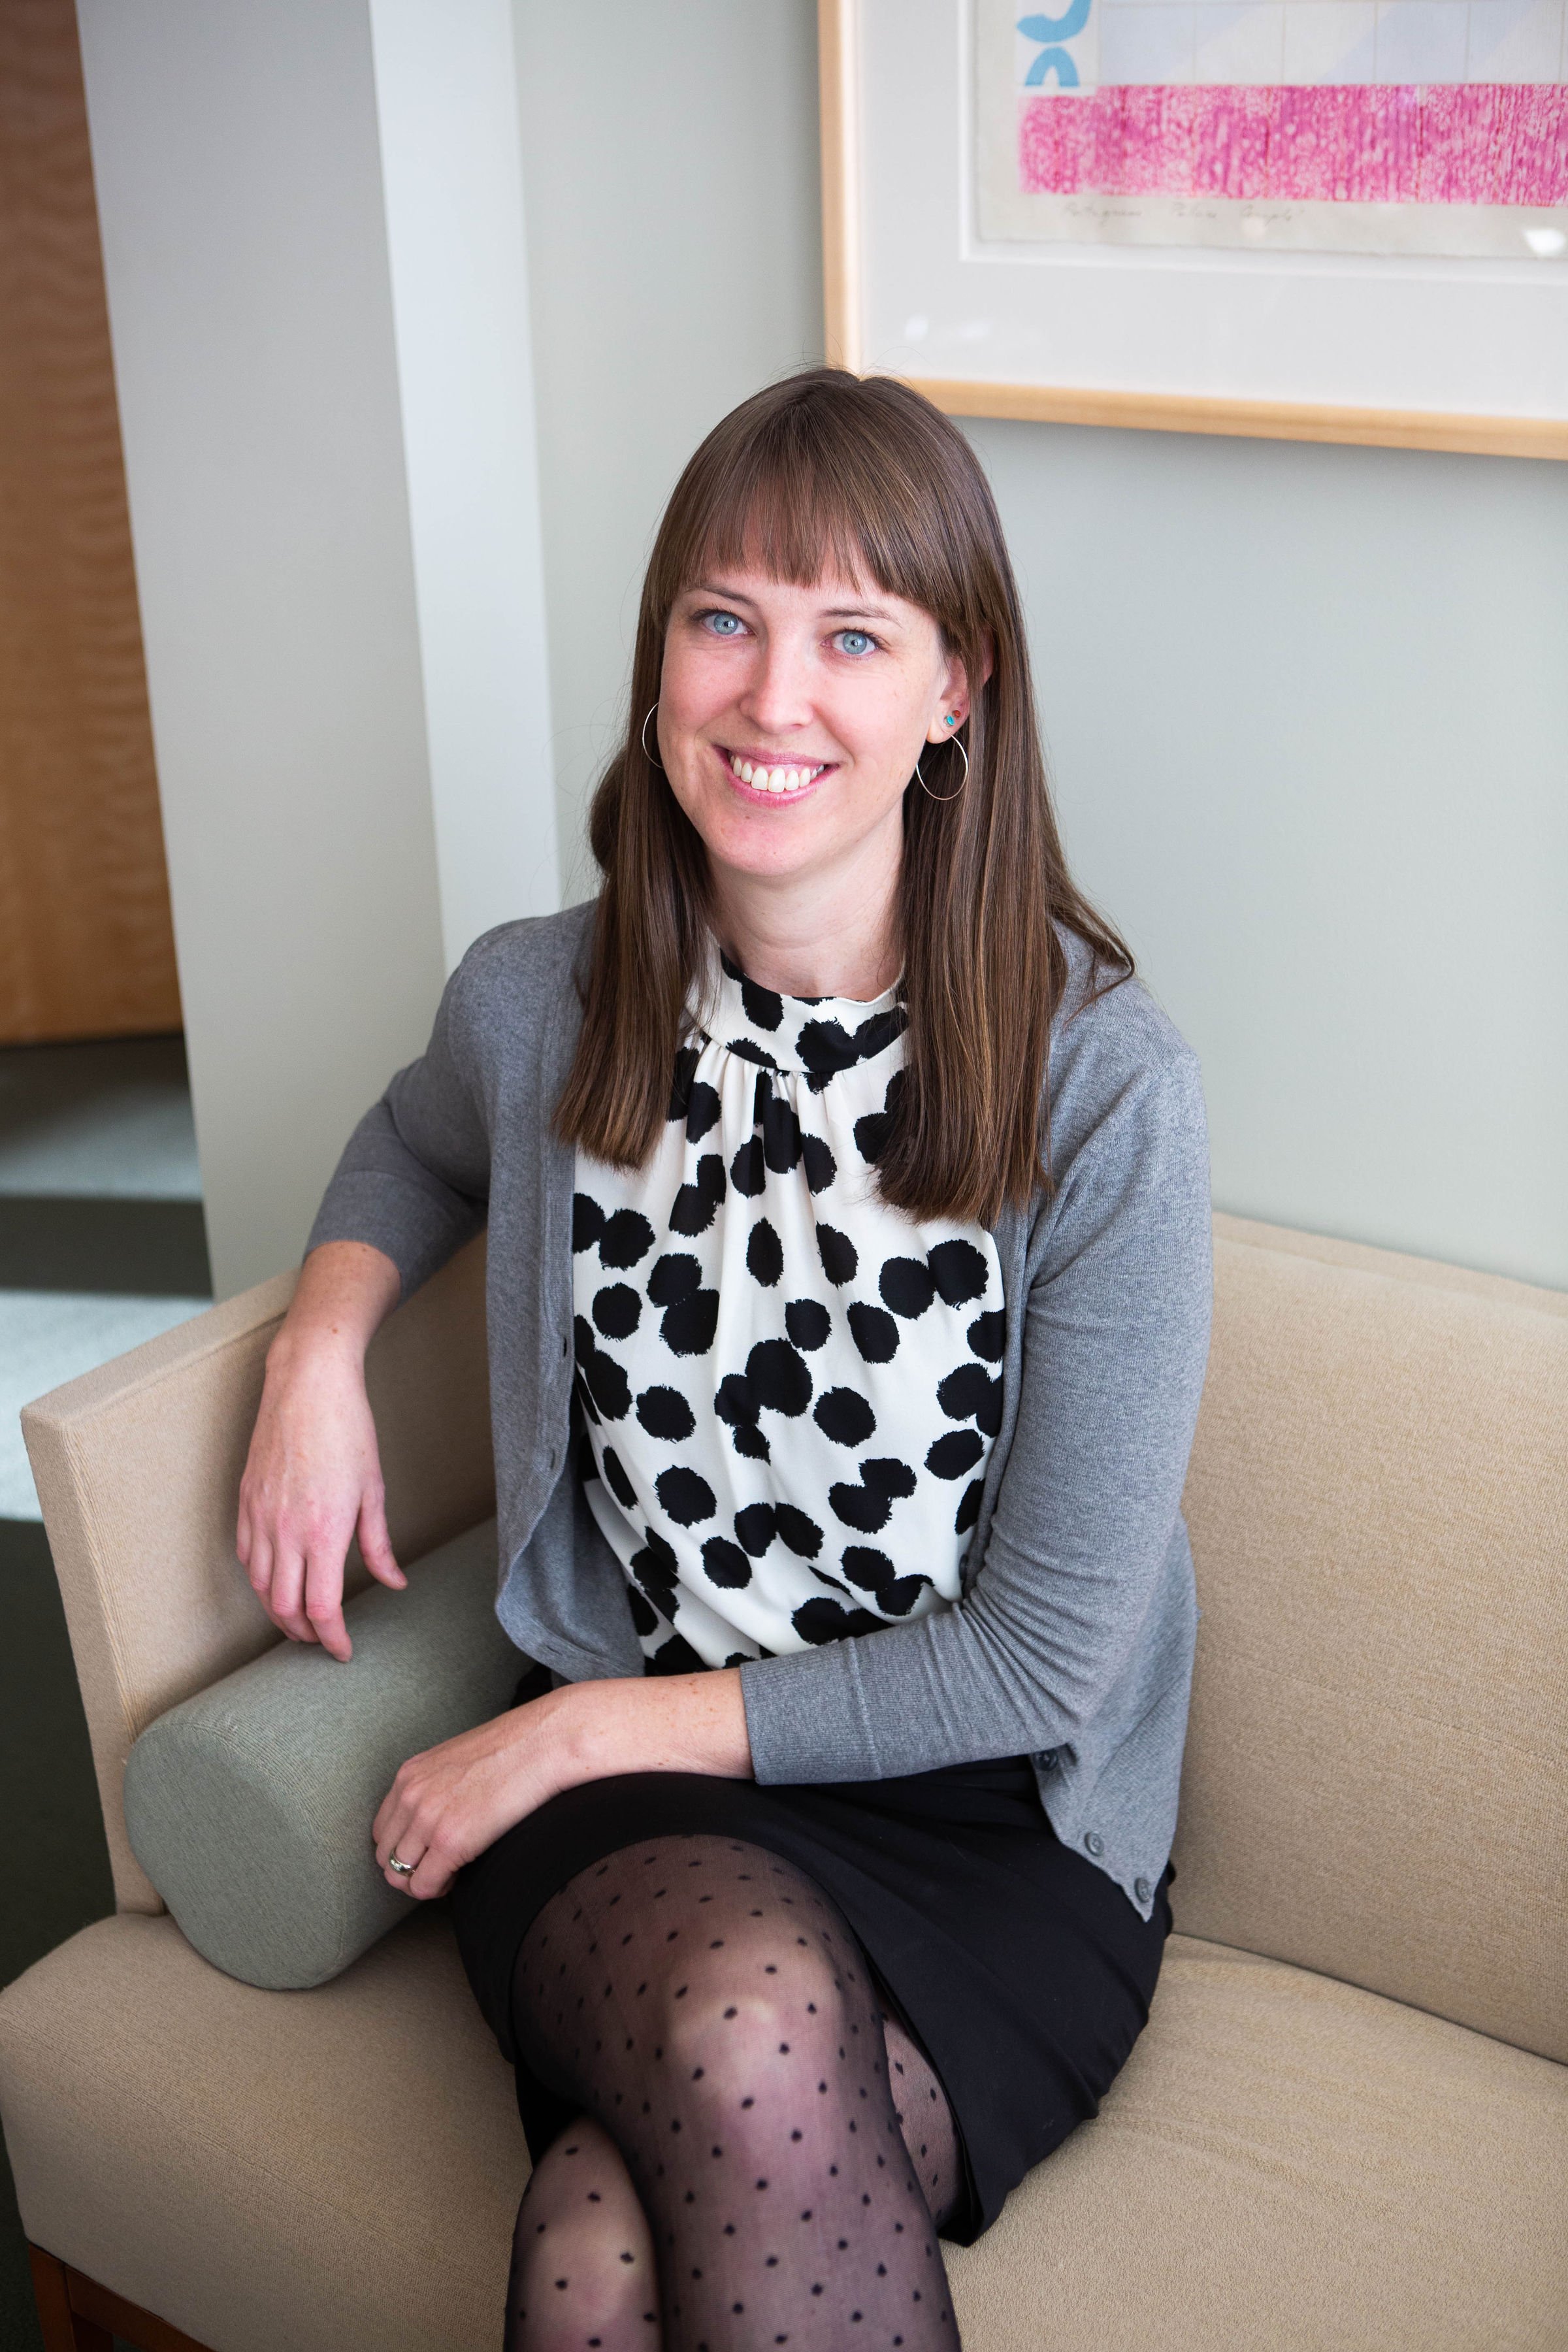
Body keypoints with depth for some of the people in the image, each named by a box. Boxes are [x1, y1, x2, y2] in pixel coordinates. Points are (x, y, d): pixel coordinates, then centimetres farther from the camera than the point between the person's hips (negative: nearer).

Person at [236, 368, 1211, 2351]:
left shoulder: (1103, 1087, -14)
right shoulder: (539, 1004, -3)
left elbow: (1040, 1661, -10)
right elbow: (418, 1143, 25)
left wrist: (595, 1727, -10)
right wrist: (320, 1351, 4)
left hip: (994, 1824, -2)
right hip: (614, 1781, 3)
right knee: (750, 2022, -33)